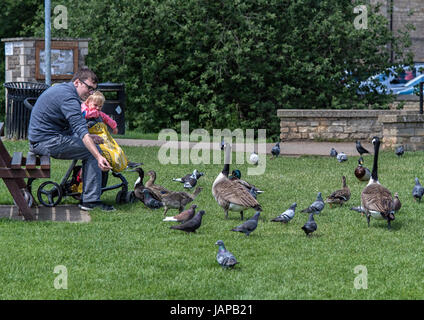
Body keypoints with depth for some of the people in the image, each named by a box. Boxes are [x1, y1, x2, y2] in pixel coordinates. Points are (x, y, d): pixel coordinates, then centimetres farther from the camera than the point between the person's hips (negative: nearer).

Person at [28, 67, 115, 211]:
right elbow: (81, 129, -30)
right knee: (92, 150, -10)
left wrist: (88, 137, 10)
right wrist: (99, 157, -37)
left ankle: (87, 198, 15)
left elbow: (74, 127, 25)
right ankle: (91, 200, -10)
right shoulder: (68, 97, -18)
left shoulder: (60, 88, 16)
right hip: (48, 142, -11)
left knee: (91, 145, 16)